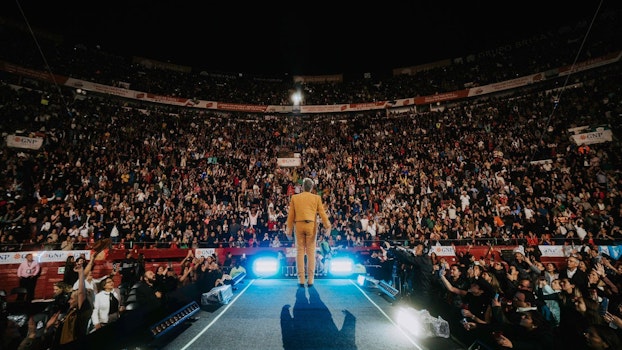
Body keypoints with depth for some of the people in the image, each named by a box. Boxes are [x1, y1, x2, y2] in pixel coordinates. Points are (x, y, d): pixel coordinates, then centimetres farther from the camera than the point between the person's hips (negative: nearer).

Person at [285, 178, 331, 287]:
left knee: (300, 252, 7)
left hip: (299, 225, 1)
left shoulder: (294, 197, 4)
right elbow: (322, 213, -2)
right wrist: (327, 226, 1)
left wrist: (289, 229, 11)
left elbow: (291, 215, 5)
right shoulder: (316, 198, 2)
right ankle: (310, 280, 8)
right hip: (311, 225, 0)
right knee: (311, 252, 5)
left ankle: (301, 280, 8)